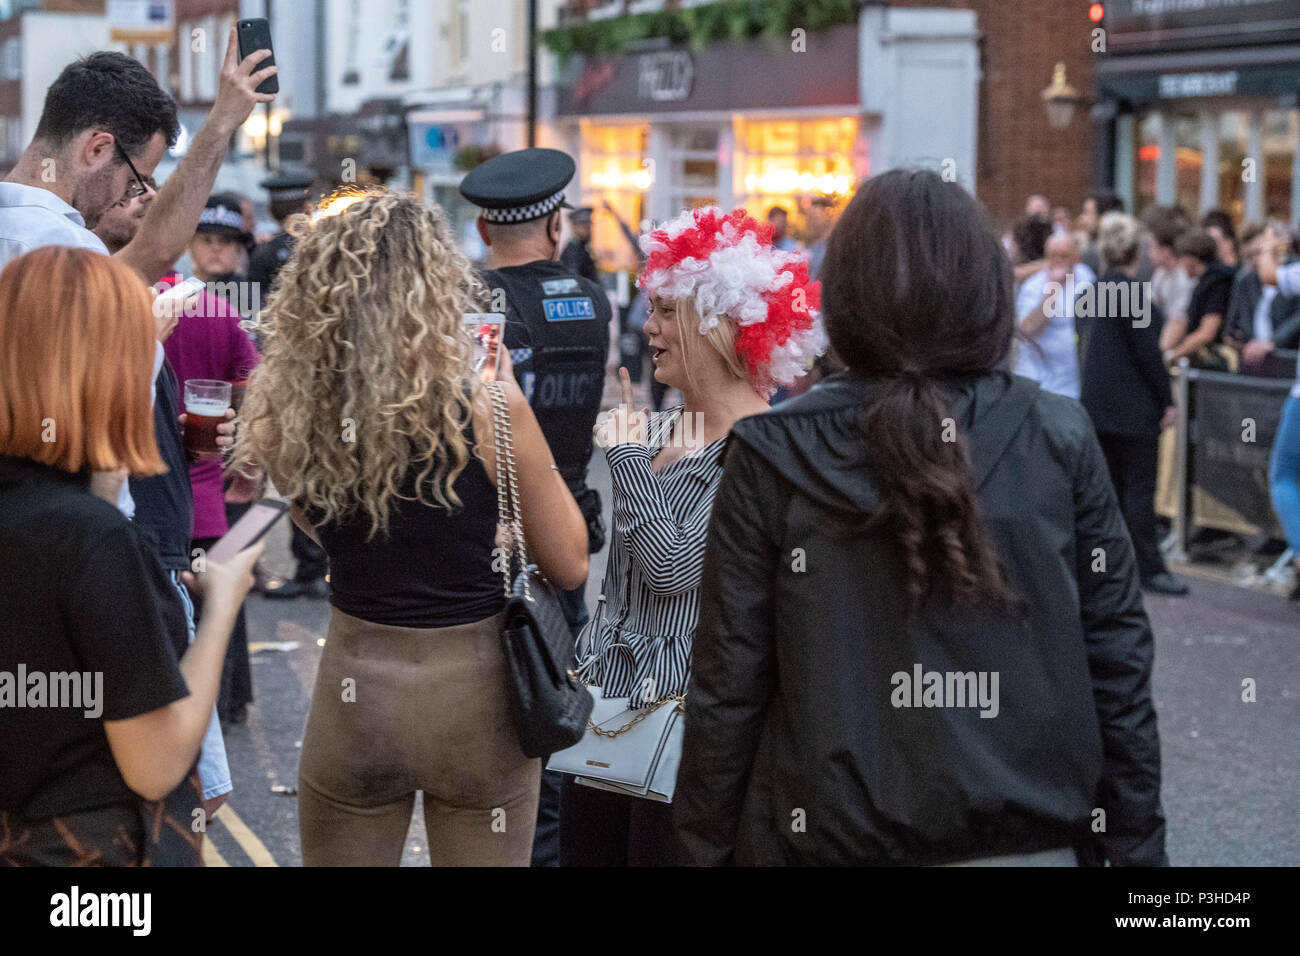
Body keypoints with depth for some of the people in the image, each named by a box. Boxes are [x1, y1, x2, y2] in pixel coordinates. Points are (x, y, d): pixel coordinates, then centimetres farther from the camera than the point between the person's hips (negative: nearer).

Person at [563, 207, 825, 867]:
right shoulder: (659, 429, 10)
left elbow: (673, 566, -20)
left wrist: (628, 457, -13)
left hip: (681, 715, -8)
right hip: (603, 710, 8)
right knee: (584, 849, 12)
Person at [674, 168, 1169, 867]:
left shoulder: (772, 454, -9)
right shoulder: (1061, 442, -5)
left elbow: (727, 689, -7)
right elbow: (1117, 660, -3)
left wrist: (708, 846, 3)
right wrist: (1136, 842, 6)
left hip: (832, 835, -1)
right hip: (1031, 836, 2)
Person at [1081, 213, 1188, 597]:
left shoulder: (1104, 285, 10)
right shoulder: (1129, 289, -17)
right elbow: (1147, 350, -17)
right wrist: (1167, 401, -10)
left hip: (1102, 403, 9)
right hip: (1133, 406, -9)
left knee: (1113, 482, 14)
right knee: (1140, 486, -4)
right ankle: (1149, 568, -1)